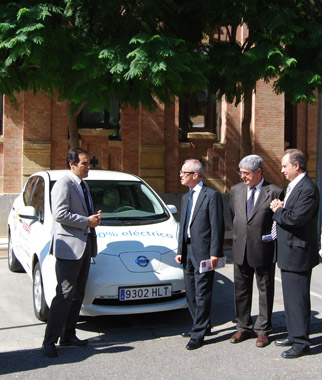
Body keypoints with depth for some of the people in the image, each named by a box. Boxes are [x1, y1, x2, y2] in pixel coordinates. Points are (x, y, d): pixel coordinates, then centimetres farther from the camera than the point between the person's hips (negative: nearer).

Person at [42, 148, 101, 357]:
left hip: (85, 246, 9)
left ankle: (68, 336, 21)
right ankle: (49, 341, -1)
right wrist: (87, 221, -16)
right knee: (65, 295, -9)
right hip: (69, 247, -9)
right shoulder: (63, 184, -10)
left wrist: (94, 218, 8)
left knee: (78, 295, 12)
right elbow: (60, 214, -19)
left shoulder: (84, 185, 19)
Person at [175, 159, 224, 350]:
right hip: (188, 252, 9)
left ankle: (199, 334, 5)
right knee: (191, 293, 15)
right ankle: (201, 326, 29)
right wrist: (180, 251, 15)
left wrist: (214, 253, -17)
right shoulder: (186, 198, 17)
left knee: (202, 294, -2)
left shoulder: (211, 195, -8)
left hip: (203, 252, -8)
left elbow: (217, 226, -13)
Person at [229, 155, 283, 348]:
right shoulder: (236, 190, 5)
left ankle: (263, 330, 23)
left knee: (265, 291, 9)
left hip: (264, 250, -4)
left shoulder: (274, 192, -10)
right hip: (241, 250, 5)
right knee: (241, 290, 13)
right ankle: (244, 327, 29)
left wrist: (269, 238, -2)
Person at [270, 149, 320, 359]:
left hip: (298, 253, -11)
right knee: (291, 297, 19)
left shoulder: (308, 189, -19)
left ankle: (301, 342, 8)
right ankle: (294, 335, 31)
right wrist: (281, 209, -4)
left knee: (298, 299, -3)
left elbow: (296, 218, -27)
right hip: (289, 253, 11)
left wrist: (278, 211, -10)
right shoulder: (294, 186, 14)